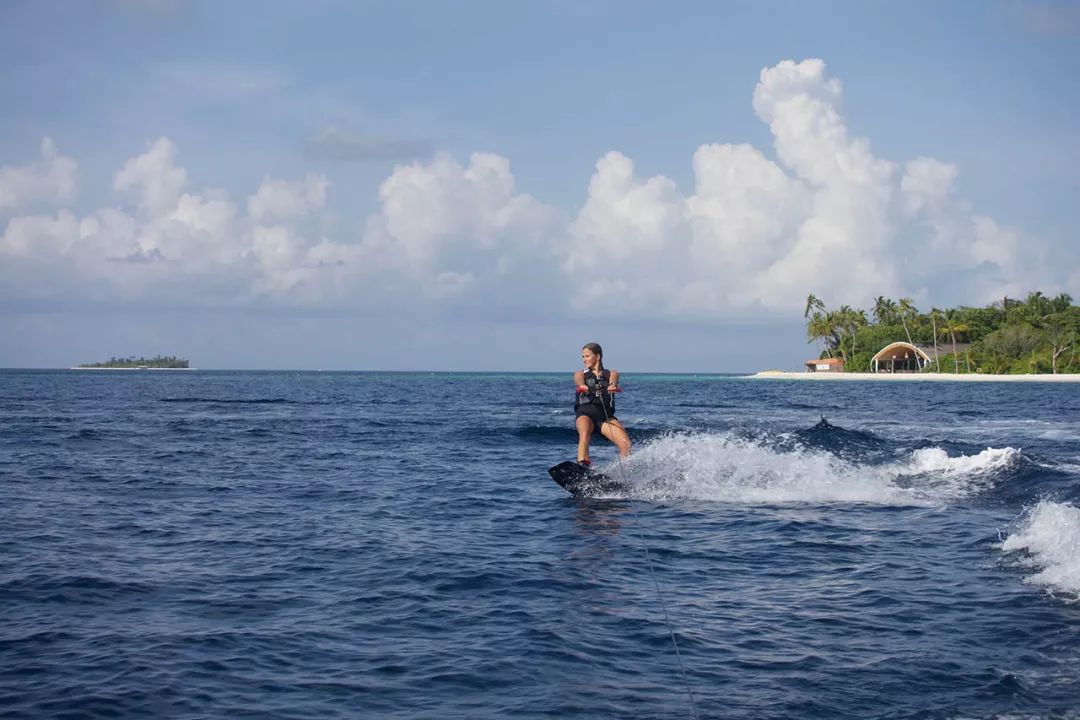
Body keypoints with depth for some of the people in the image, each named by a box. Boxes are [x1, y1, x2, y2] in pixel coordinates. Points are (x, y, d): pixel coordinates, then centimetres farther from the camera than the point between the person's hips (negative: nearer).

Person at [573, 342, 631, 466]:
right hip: (585, 411, -1)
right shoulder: (580, 374, 21)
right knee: (584, 434, -35)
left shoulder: (611, 373, 21)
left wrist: (612, 386, -31)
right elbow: (579, 382, -5)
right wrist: (582, 386, -31)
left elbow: (613, 381, -5)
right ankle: (581, 465, -50)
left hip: (606, 413, 1)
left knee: (626, 444, -22)